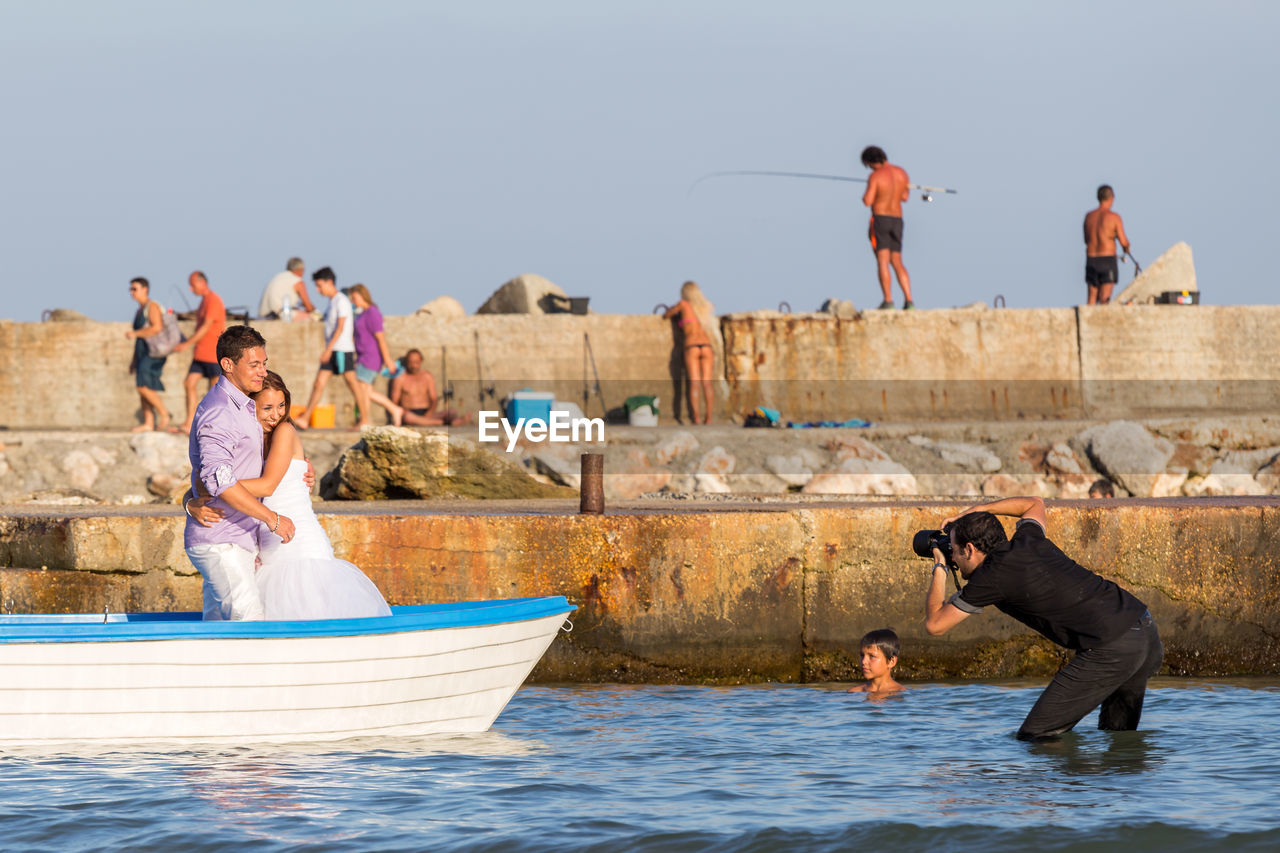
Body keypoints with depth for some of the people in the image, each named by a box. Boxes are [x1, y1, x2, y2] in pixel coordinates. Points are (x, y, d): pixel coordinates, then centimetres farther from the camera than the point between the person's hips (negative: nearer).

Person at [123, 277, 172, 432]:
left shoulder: (152, 306, -9)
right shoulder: (140, 310, 20)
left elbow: (157, 328, -24)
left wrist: (135, 333, -19)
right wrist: (134, 360, 22)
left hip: (154, 353, -10)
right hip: (143, 354, 10)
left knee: (144, 387, -18)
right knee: (142, 389, 4)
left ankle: (164, 414, -7)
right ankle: (148, 423, 3)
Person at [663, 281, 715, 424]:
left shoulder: (683, 305, 3)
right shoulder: (704, 307, 16)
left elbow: (666, 315, 13)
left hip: (691, 347, -3)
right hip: (706, 346, 3)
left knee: (694, 383, -6)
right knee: (706, 383, 1)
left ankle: (695, 417, -13)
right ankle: (708, 417, -4)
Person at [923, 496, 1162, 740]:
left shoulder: (991, 576, -4)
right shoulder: (1028, 541, 18)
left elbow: (934, 624, 5)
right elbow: (1034, 504, 44)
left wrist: (939, 569, 19)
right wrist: (974, 512, 38)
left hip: (1113, 651, -9)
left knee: (1035, 737, -7)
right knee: (1117, 731, 24)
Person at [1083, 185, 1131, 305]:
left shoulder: (1089, 216, 5)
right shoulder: (1114, 217, -8)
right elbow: (1123, 242, -10)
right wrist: (1127, 246, 13)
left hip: (1091, 259, 4)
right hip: (1108, 260, -4)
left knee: (1092, 298, 11)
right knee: (1104, 299, -5)